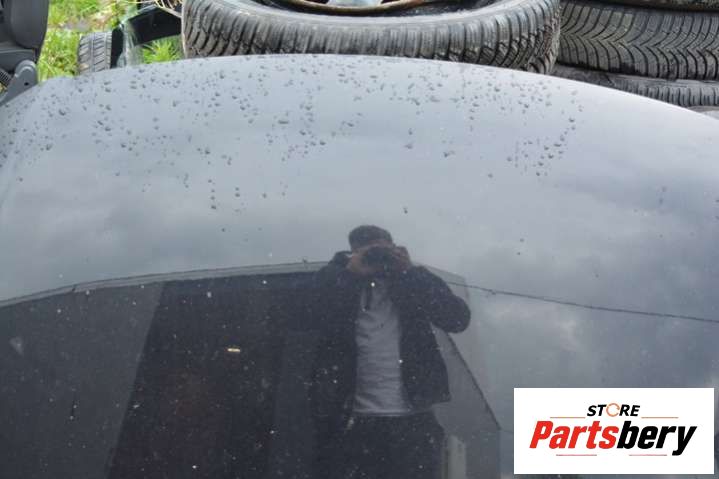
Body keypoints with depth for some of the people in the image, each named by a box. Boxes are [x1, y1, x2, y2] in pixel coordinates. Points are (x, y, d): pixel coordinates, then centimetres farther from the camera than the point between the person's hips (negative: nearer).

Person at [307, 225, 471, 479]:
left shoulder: (416, 282, 10)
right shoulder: (337, 280, 10)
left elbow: (458, 318, -3)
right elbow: (314, 312, -8)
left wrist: (410, 271, -6)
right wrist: (351, 271, -10)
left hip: (412, 420, 0)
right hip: (354, 420, 0)